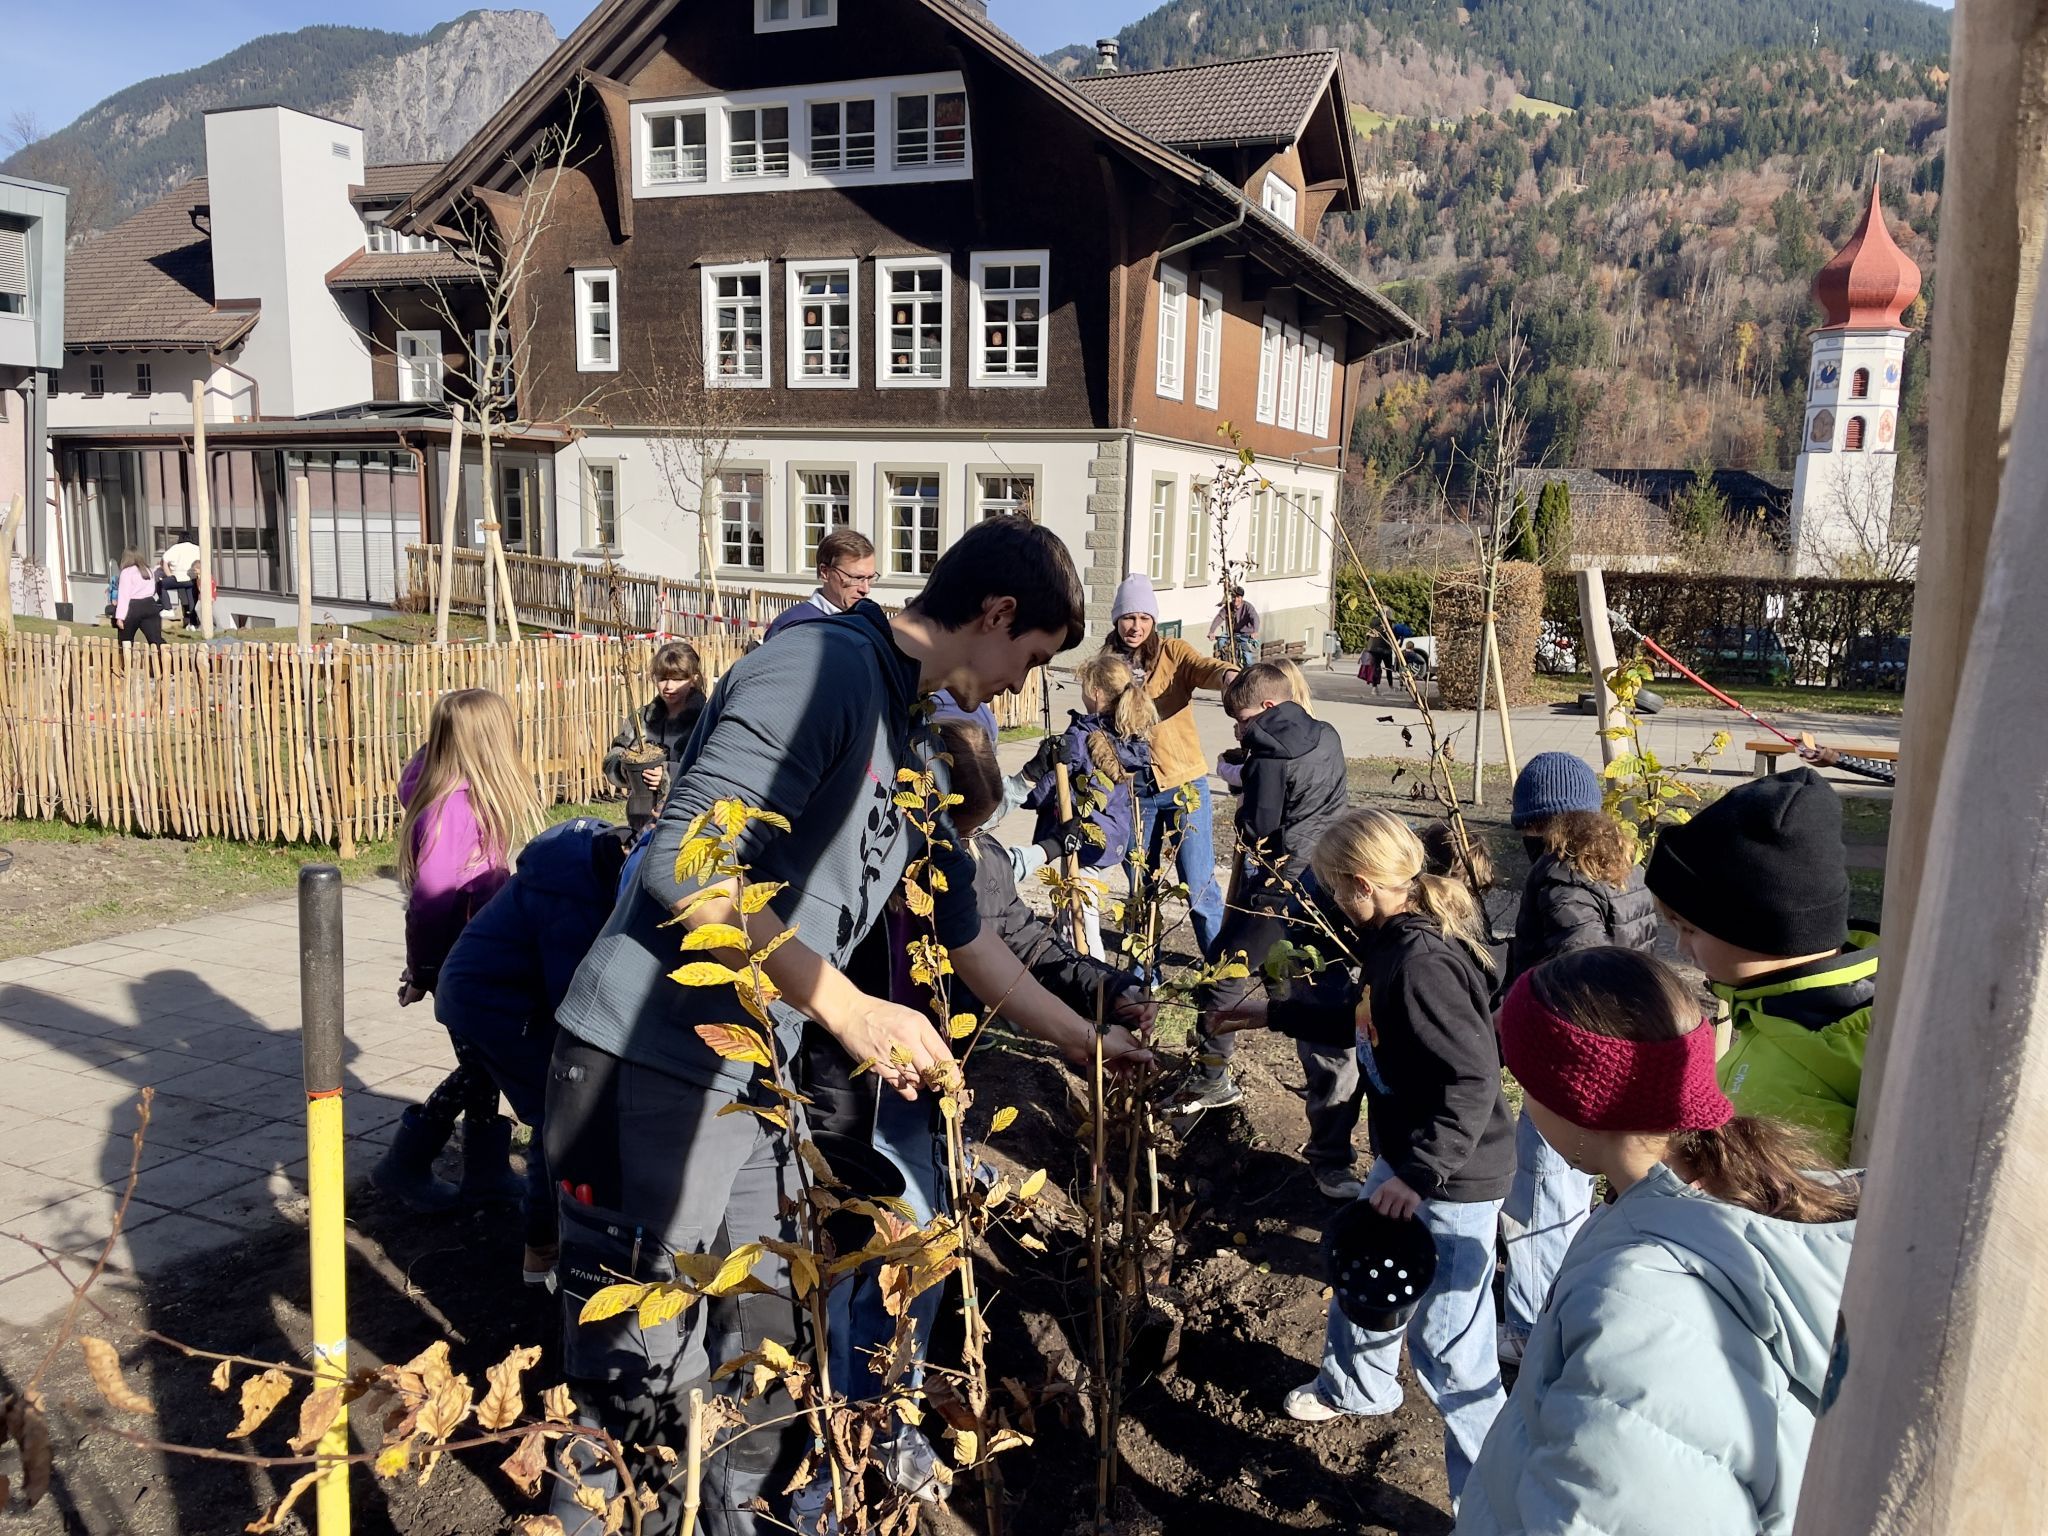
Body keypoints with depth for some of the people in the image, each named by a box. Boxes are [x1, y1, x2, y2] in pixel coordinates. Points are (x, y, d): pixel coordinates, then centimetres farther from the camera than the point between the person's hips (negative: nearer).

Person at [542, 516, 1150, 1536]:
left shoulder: (908, 738, 14)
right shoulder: (824, 668, -16)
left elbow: (961, 932, 24)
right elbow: (685, 861, -25)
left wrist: (1078, 1039, 29)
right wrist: (845, 1006, -23)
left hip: (755, 1077, 9)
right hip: (652, 1066, -9)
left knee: (766, 1359, 18)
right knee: (638, 1386, 4)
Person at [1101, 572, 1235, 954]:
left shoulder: (1173, 652, -2)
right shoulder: (1107, 663, 5)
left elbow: (1204, 667, -22)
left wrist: (1229, 675, -45)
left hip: (1184, 784, -2)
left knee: (1199, 884, 0)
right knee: (1140, 884, 12)